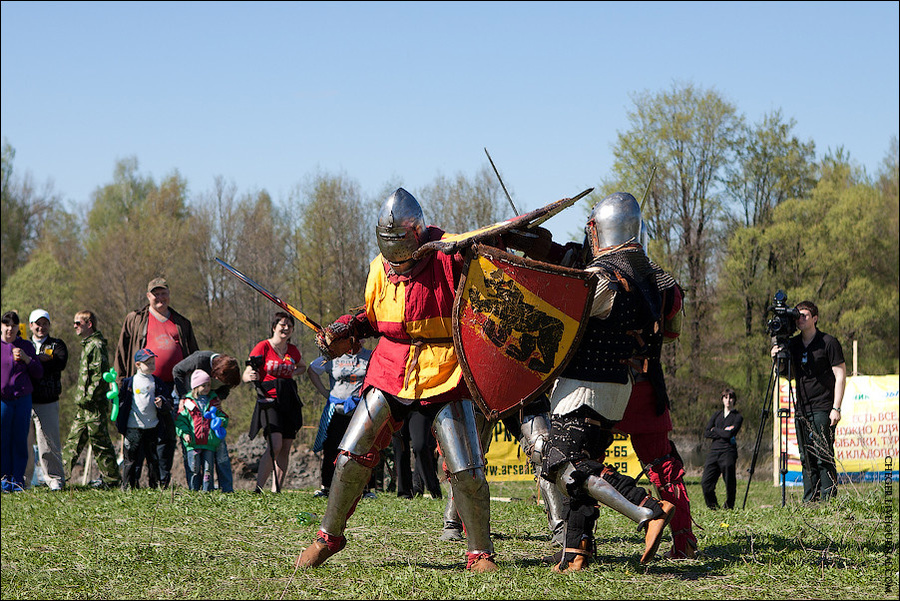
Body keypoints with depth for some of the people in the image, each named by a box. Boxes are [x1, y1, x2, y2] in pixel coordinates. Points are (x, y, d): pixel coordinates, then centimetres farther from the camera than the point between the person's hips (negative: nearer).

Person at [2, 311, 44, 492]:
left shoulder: (26, 346, 10)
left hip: (23, 398, 1)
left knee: (20, 439, 0)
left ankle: (18, 479, 6)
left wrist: (26, 358, -6)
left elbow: (38, 373, 9)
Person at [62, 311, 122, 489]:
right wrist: (81, 398, 18)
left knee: (99, 442, -5)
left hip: (95, 406, -10)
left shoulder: (96, 345, -13)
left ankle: (112, 479, 0)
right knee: (74, 439, 11)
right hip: (83, 406, 10)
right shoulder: (87, 344, 18)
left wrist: (88, 397, -20)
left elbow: (100, 375, -20)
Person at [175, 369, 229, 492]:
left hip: (210, 442, 2)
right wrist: (184, 433, -10)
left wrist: (222, 422, -6)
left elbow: (223, 416, 18)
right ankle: (193, 490, 7)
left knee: (208, 468, 1)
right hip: (193, 442, -2)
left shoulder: (214, 401, 12)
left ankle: (207, 490, 7)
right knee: (194, 468, -2)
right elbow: (180, 420, 5)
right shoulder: (186, 402, 5)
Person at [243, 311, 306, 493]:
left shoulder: (293, 351, 11)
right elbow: (245, 375, -8)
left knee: (286, 448, 2)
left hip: (290, 401, 6)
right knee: (275, 445, -21)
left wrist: (291, 373, 10)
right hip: (270, 399, -6)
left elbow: (302, 367, 33)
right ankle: (258, 488, -20)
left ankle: (276, 490, 7)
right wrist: (251, 376, -33)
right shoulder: (263, 347, -5)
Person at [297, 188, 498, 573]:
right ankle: (328, 536, 19)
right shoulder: (380, 267, 4)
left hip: (443, 378, -4)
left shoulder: (449, 255, -11)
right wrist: (345, 331, 3)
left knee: (465, 472, -7)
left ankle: (480, 553, 10)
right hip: (391, 374, 4)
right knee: (352, 456, 1)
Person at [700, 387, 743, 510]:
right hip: (714, 450, 4)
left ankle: (729, 507, 10)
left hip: (728, 452, -4)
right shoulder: (717, 415, 19)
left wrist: (715, 430, 2)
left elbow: (730, 434, -10)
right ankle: (713, 506, 11)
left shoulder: (738, 417, 5)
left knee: (730, 483, -5)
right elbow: (707, 432, 7)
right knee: (706, 483, -4)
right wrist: (723, 432, -4)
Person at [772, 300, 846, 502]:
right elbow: (784, 372, 19)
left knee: (823, 457, -9)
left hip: (822, 410, -6)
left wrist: (836, 408, -13)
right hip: (802, 410, 6)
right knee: (807, 458, 5)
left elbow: (840, 376, -6)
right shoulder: (792, 344, 12)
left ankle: (828, 499, -8)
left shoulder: (828, 343, -4)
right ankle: (809, 502, 8)